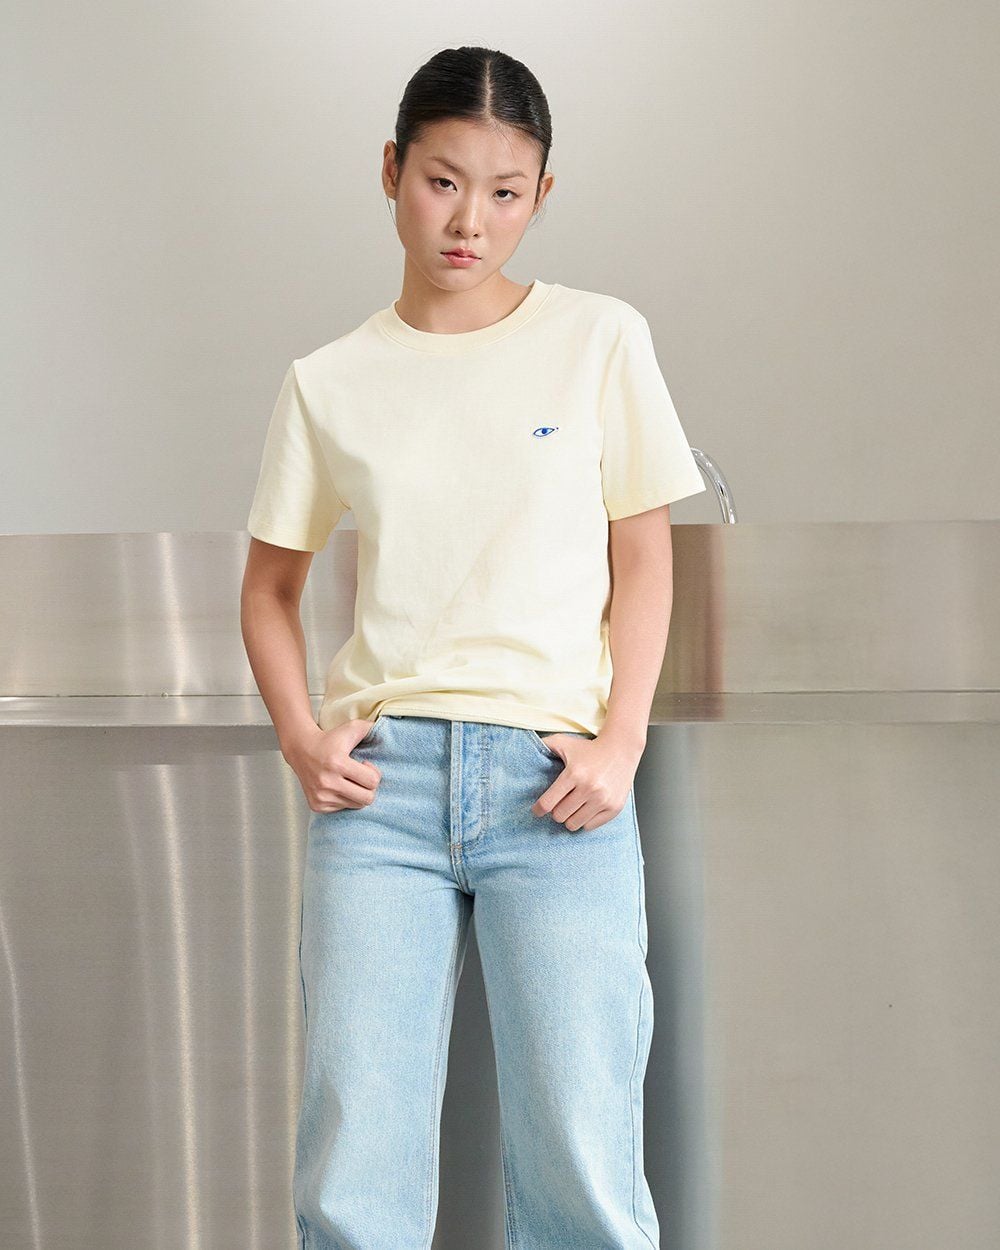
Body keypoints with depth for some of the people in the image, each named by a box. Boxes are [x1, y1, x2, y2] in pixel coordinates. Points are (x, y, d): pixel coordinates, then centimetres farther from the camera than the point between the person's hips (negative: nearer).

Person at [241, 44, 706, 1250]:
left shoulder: (600, 339, 6)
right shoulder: (329, 381, 9)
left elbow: (642, 561, 7)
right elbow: (269, 587, 16)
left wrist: (618, 748, -4)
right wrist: (301, 739, 0)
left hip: (552, 783, -1)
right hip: (380, 776, 1)